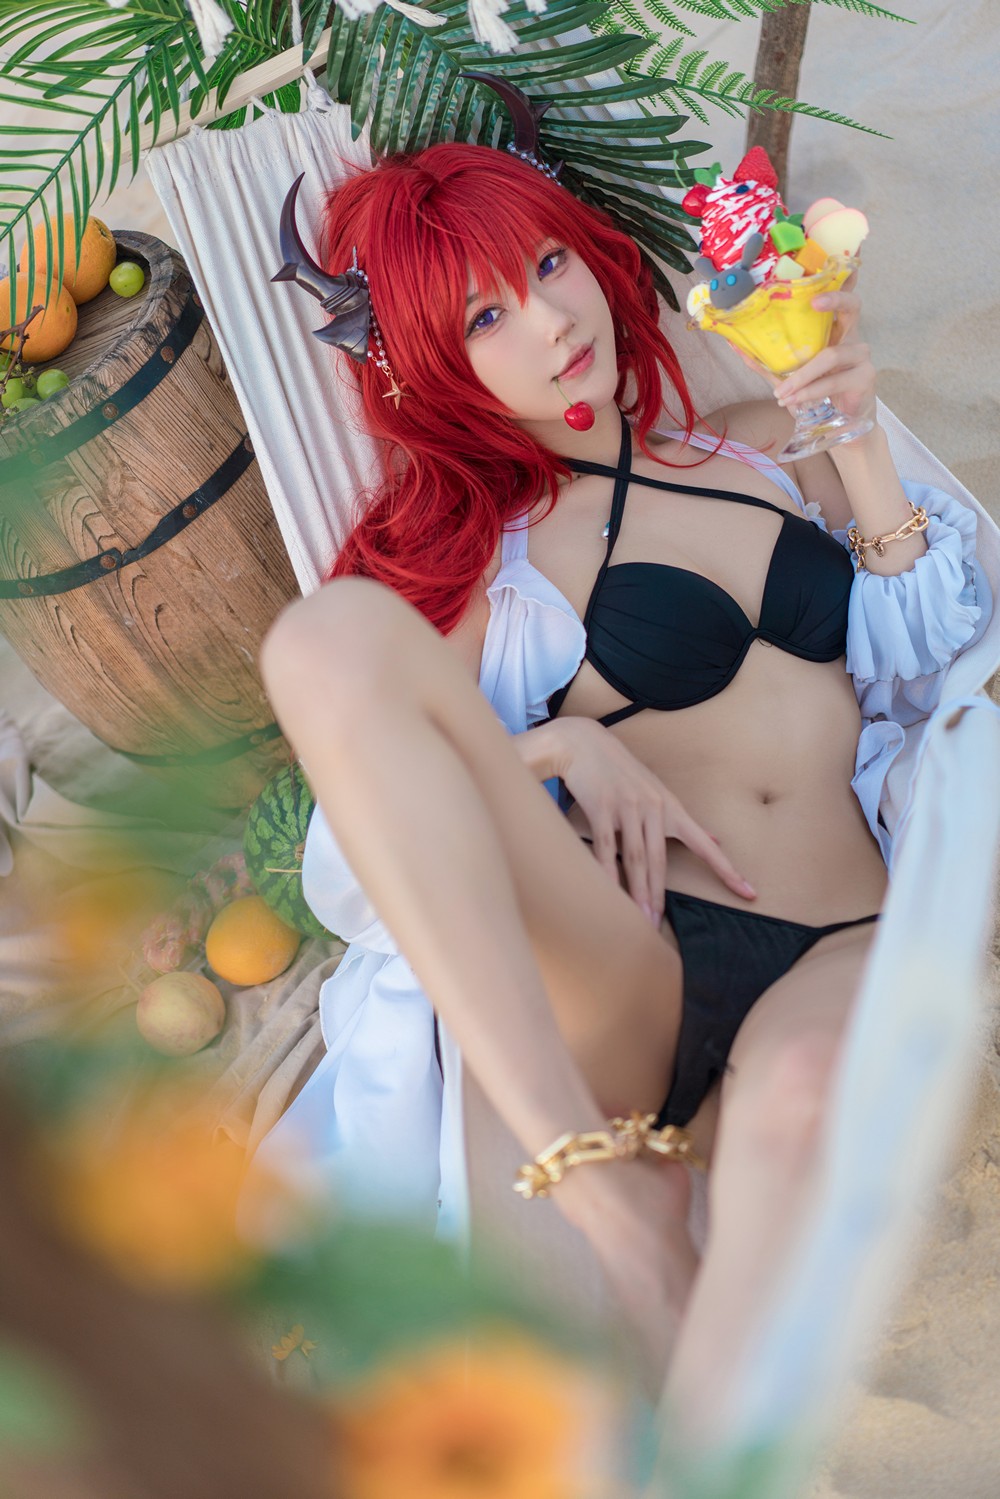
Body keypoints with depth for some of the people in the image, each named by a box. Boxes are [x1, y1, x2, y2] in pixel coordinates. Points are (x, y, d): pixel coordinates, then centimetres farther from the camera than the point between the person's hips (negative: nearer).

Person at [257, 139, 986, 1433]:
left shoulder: (763, 443, 21)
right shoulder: (481, 542, 13)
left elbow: (935, 658, 18)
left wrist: (859, 448, 7)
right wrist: (563, 745, -10)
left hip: (842, 952, 1)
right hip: (625, 979, 0)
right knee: (334, 628, -26)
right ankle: (619, 1214, -31)